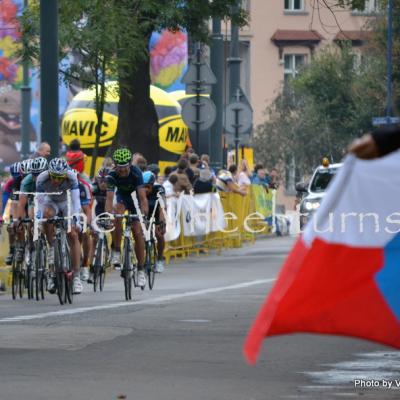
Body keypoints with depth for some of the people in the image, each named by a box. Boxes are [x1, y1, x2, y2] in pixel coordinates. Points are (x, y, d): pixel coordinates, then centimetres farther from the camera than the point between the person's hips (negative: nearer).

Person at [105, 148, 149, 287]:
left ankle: (141, 270, 1)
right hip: (122, 196, 1)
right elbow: (109, 198, -37)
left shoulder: (136, 172, -33)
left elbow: (142, 196, -39)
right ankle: (116, 251, -20)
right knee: (117, 215, -33)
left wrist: (145, 212, -53)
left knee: (138, 232, -9)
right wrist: (107, 215, -53)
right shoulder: (112, 175, -29)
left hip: (135, 197, -1)